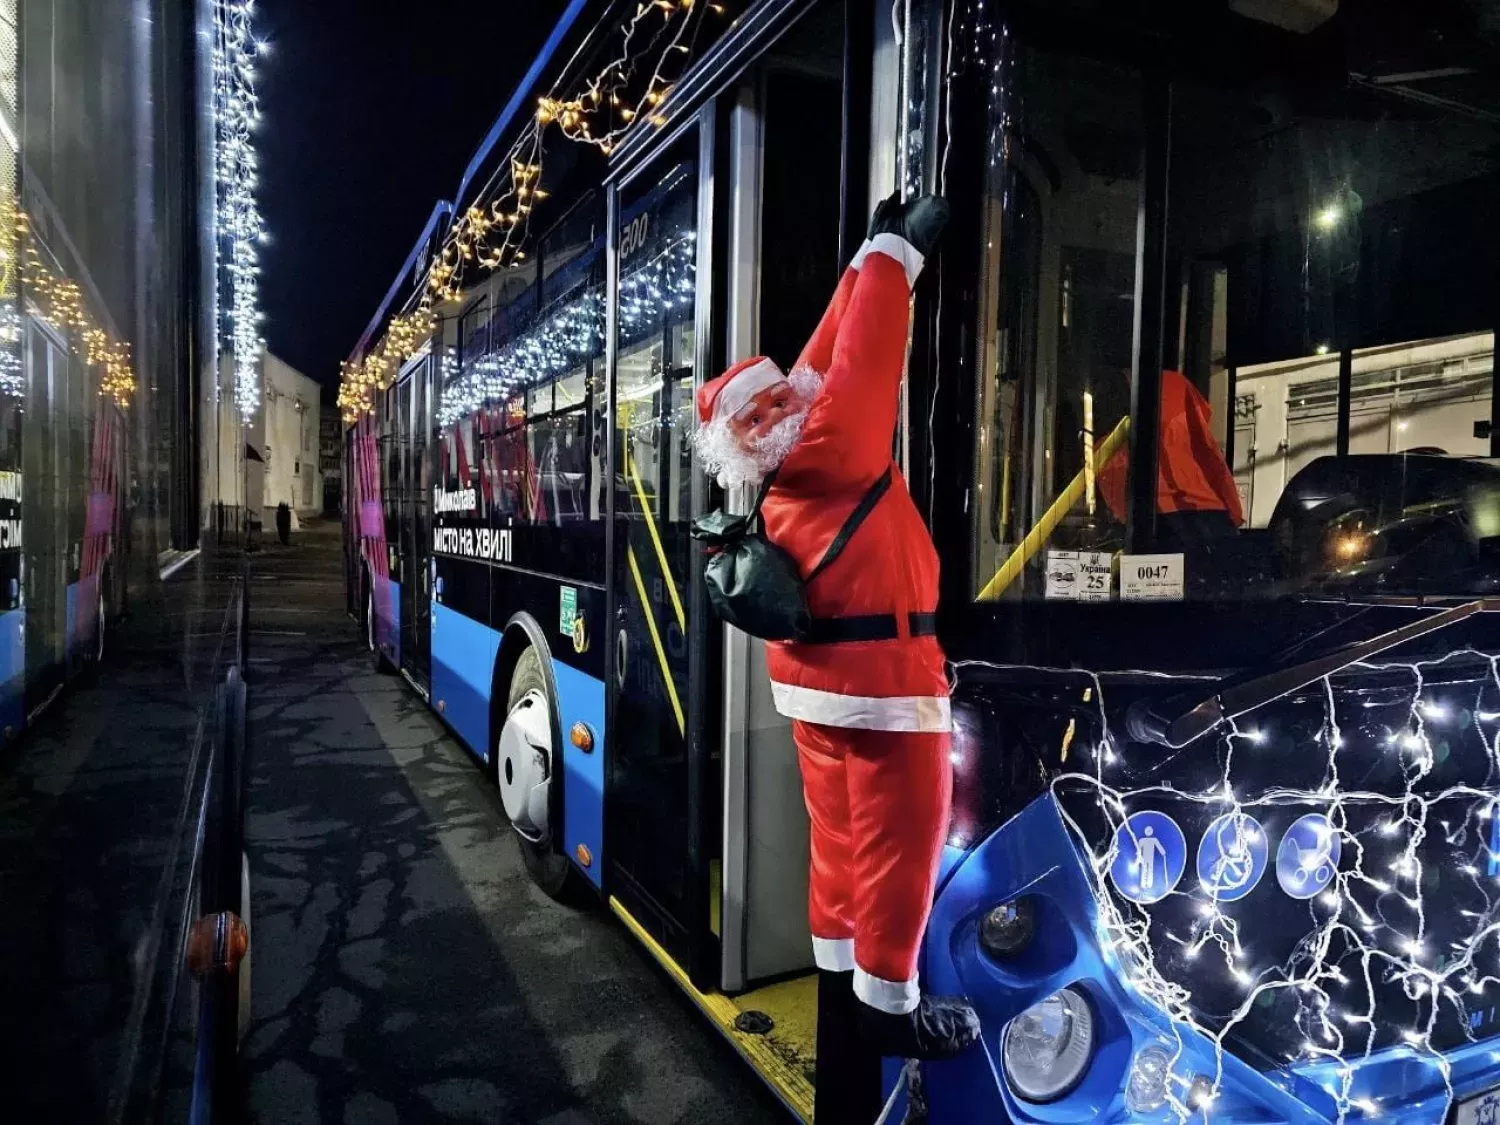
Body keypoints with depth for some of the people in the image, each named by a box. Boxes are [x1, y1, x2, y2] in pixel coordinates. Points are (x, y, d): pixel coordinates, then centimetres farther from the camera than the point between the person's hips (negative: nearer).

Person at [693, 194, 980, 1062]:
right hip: (881, 676, -9)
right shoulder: (828, 447, -18)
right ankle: (890, 1003, 16)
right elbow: (863, 358, -18)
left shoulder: (783, 480, 6)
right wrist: (898, 250, -5)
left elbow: (830, 354, 9)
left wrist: (876, 256, 12)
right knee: (899, 842, 3)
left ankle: (837, 967, 33)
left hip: (817, 676, 9)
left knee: (839, 829, 19)